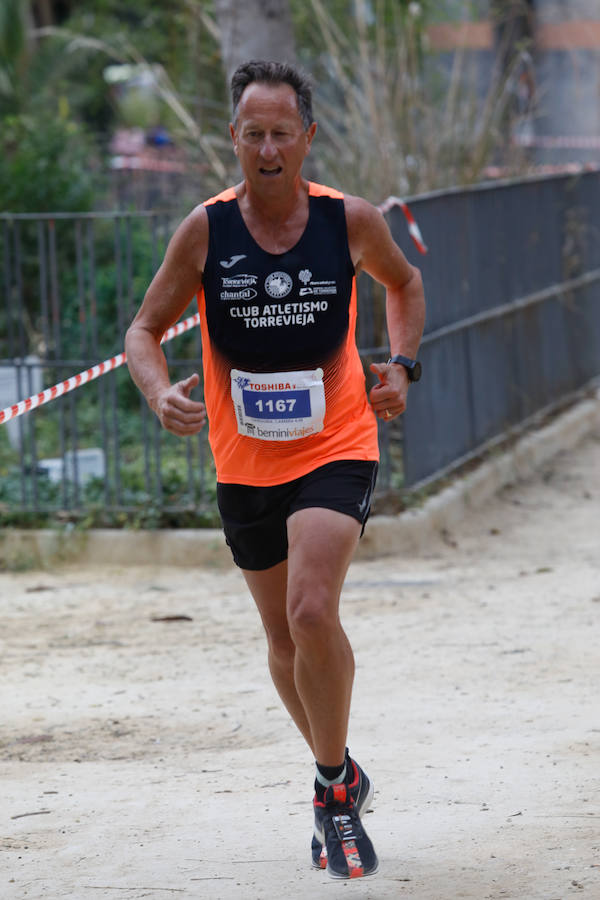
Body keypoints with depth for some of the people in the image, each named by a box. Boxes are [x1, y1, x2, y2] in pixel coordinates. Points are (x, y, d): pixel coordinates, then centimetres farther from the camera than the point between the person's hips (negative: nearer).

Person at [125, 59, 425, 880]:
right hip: (245, 462, 3)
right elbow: (145, 329, 0)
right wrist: (160, 392, -20)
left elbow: (404, 282, 15)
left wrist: (402, 364, 0)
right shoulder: (206, 230, -8)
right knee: (284, 636, 15)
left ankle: (334, 791, -5)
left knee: (312, 611, -23)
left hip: (336, 448, -2)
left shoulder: (351, 221, -7)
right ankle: (341, 780, 38)